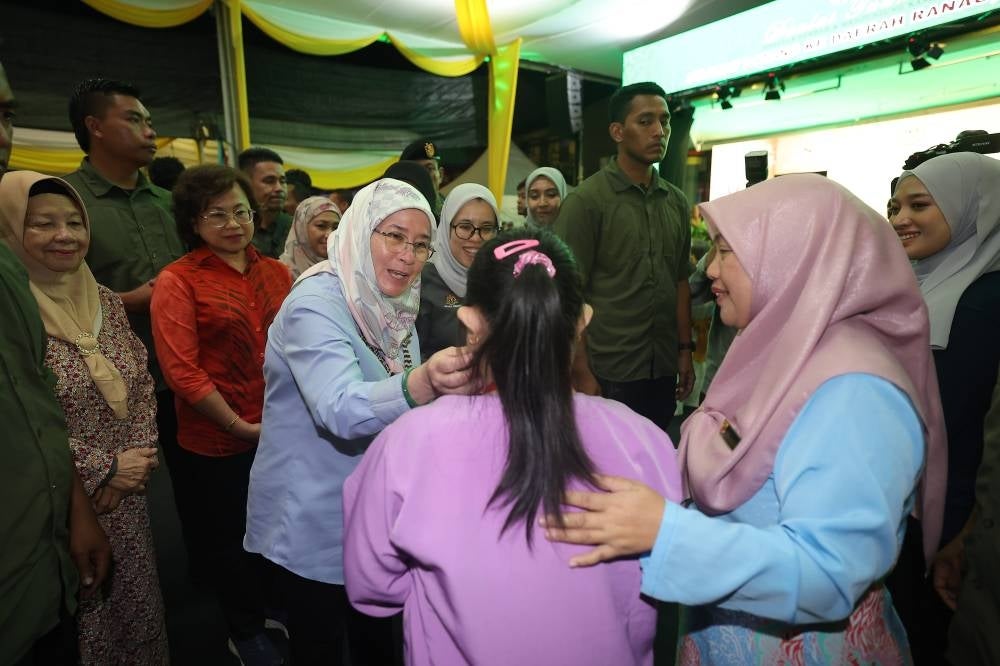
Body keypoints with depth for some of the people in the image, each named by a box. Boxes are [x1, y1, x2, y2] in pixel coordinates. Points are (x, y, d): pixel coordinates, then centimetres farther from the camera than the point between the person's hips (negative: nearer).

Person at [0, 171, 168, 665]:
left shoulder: (105, 300, 5)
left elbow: (142, 381, 8)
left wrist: (138, 453, -5)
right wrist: (103, 469, -14)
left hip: (127, 496, 6)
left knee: (137, 605, 19)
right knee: (82, 622, 12)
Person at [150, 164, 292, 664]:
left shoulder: (276, 272, 2)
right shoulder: (178, 281, -12)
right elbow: (181, 370, -17)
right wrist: (240, 426, -16)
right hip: (217, 441, -4)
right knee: (229, 538, 16)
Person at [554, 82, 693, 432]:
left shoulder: (677, 202, 8)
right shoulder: (586, 200, -10)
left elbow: (681, 281, 14)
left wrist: (685, 350, 10)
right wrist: (582, 374, -15)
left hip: (664, 372, 5)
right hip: (608, 375, -5)